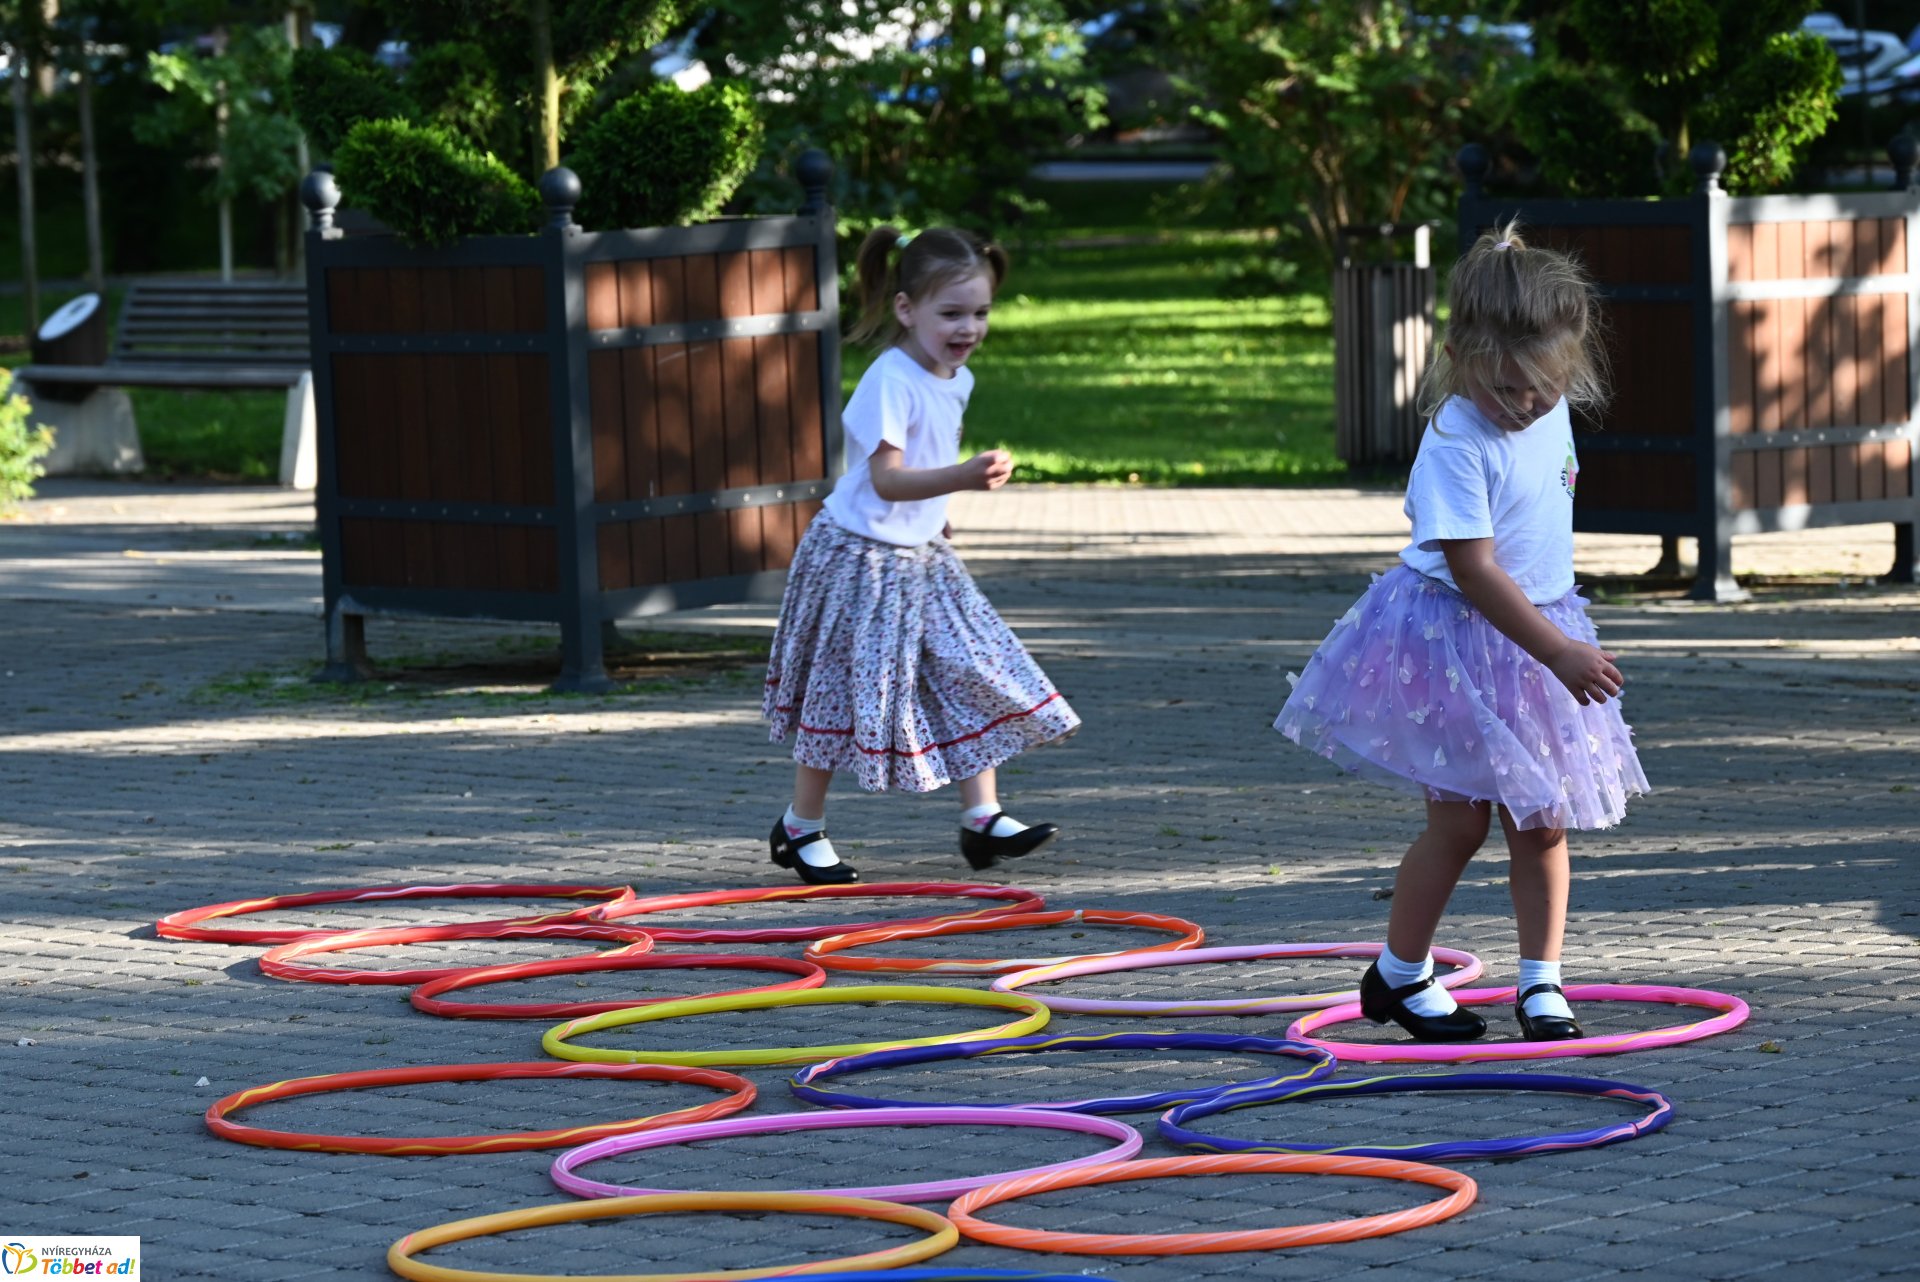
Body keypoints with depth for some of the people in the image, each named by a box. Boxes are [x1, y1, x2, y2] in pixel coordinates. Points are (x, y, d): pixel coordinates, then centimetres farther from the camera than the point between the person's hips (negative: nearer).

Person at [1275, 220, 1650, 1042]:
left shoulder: (1553, 410, 0)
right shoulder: (1457, 439, -23)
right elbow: (1473, 570, -25)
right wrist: (1559, 653, -28)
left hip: (1540, 636, 6)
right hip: (1453, 642, -6)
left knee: (1542, 820, 4)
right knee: (1460, 819, -1)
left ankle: (1541, 983, 12)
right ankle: (1398, 975, 16)